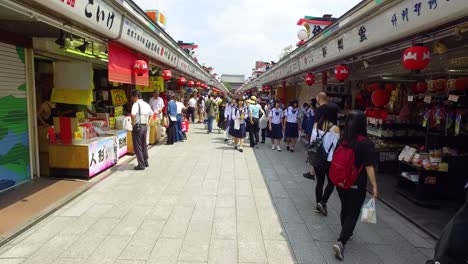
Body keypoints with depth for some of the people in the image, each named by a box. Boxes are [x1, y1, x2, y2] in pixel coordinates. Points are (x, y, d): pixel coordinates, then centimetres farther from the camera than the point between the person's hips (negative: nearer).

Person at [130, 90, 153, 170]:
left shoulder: (136, 104, -15)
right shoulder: (146, 104, 9)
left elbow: (133, 114, -31)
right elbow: (151, 114, 21)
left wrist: (133, 122, -16)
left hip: (137, 127, -8)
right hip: (145, 126, 8)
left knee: (138, 146, 1)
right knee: (144, 145, 18)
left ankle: (141, 165, 5)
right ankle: (145, 162, 27)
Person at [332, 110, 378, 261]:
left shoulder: (342, 140, -3)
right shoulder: (366, 143, -17)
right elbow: (369, 166, -17)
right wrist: (374, 185, -9)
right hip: (357, 185, -5)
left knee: (345, 208, 23)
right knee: (353, 214, 4)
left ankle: (346, 233, 42)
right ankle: (341, 242, -7)